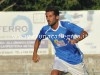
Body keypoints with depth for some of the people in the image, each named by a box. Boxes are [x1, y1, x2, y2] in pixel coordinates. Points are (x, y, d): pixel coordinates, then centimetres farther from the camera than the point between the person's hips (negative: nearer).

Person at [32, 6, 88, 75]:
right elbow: (38, 39, 9)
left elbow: (85, 33, -29)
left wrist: (76, 40, -47)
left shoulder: (67, 25, -24)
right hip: (60, 58, 2)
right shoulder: (45, 30, -12)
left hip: (75, 59, -2)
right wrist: (35, 53, -2)